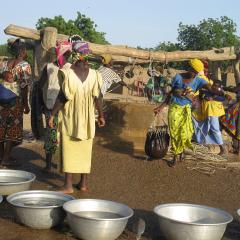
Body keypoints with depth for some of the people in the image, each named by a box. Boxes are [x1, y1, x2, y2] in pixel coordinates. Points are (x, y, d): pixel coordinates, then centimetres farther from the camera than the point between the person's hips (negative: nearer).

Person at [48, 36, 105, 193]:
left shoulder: (67, 73, -13)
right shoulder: (93, 74, -5)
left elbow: (62, 97, -12)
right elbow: (97, 97, -2)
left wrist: (52, 114, -4)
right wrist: (101, 115, 10)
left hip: (70, 118, -3)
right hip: (87, 119, 3)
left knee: (69, 150, 3)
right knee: (85, 150, 11)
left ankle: (68, 185, 1)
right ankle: (83, 183, 18)